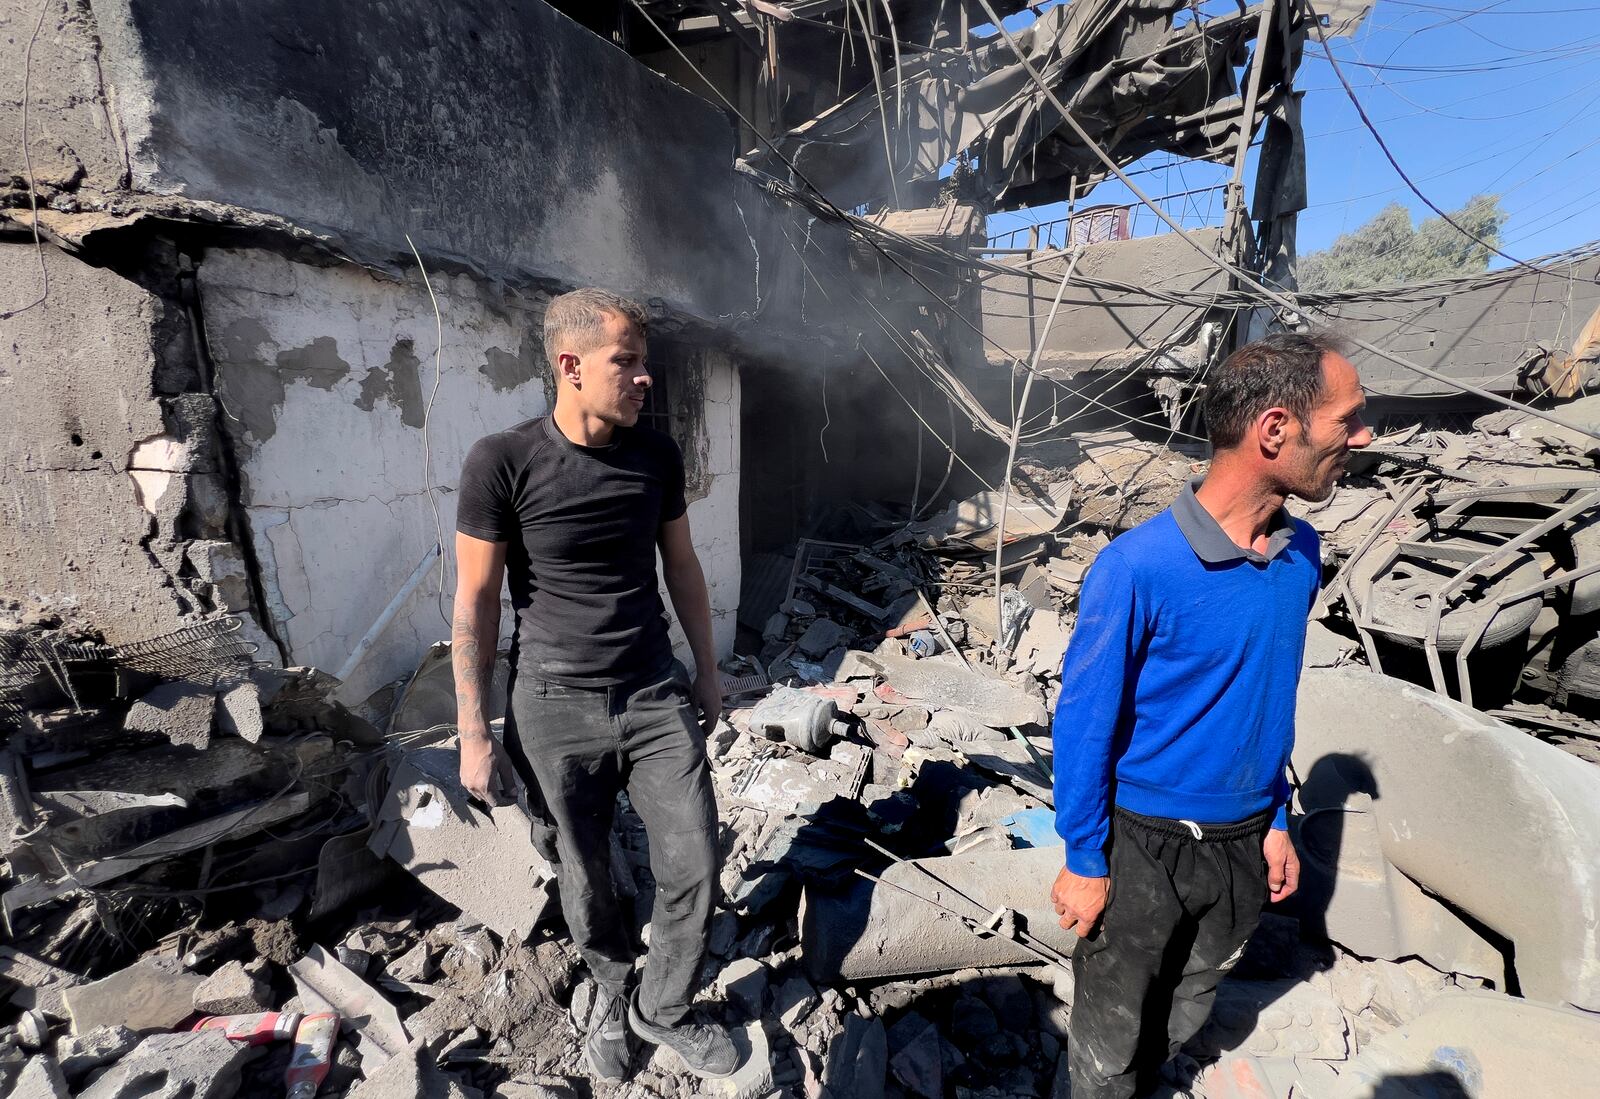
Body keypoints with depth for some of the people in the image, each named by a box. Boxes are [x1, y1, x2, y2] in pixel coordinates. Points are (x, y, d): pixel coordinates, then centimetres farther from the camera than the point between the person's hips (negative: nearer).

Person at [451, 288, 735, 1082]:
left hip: (656, 696, 3)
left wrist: (707, 671, 15)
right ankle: (612, 989, 46)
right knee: (586, 882, 14)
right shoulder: (501, 463, -12)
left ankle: (660, 1009, 34)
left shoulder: (657, 454, 0)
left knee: (694, 872, 6)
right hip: (555, 708, -3)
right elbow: (476, 601, -6)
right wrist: (474, 733, -4)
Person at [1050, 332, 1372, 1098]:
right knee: (1113, 1033, 18)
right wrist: (1084, 863, -11)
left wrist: (1276, 820, 11)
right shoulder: (1136, 568, -27)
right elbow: (1084, 722, -18)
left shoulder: (1301, 553, -7)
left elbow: (1275, 699, 7)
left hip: (1244, 842, 6)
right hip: (1144, 844, -5)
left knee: (1186, 1010, 28)